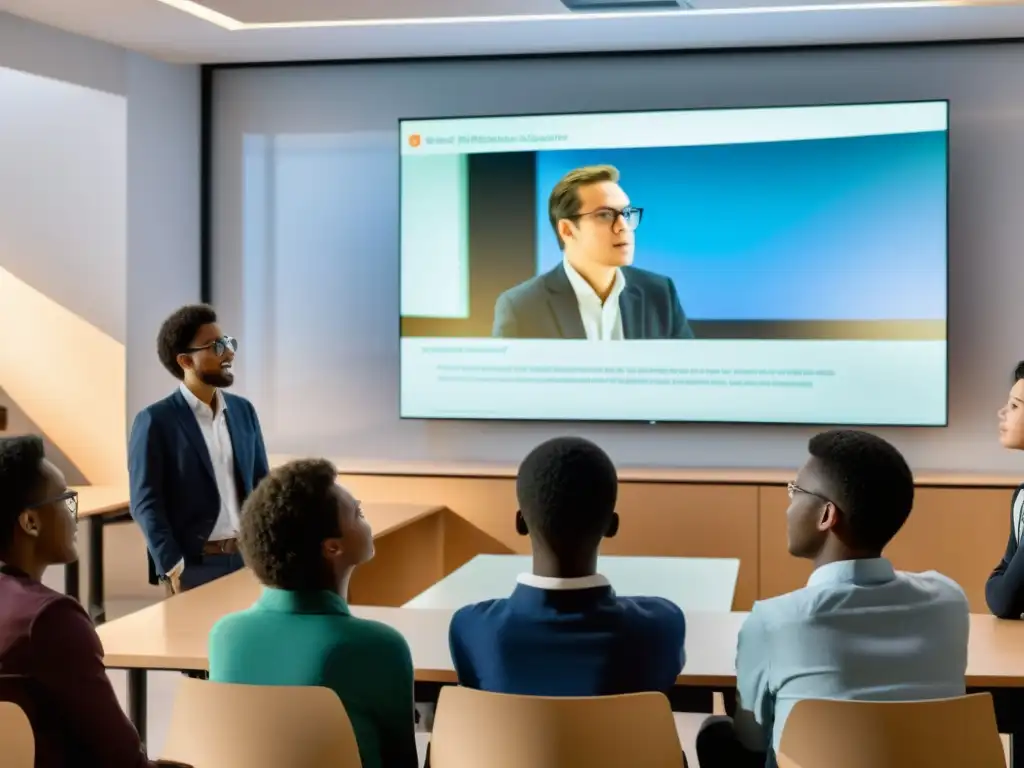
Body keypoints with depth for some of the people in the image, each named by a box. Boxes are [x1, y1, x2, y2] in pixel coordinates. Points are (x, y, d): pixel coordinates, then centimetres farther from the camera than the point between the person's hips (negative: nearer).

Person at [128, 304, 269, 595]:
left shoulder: (243, 410, 11)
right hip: (193, 566, -5)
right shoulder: (156, 421, -6)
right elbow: (146, 503, -9)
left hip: (248, 558, 5)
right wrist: (173, 569, -16)